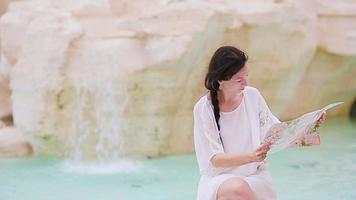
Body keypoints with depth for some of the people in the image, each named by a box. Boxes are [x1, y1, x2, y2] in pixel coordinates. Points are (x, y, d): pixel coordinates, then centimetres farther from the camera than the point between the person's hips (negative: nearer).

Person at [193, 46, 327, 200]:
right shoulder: (204, 108, -10)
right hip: (220, 179, -3)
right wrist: (250, 157, -30)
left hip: (255, 175, 3)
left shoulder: (252, 95, 2)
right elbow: (214, 159, -14)